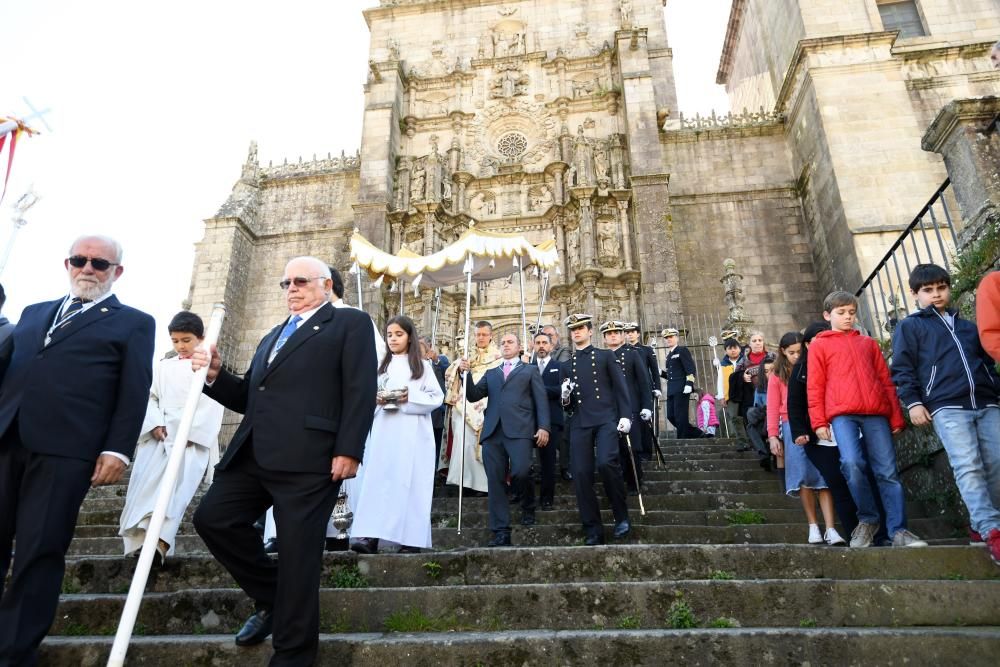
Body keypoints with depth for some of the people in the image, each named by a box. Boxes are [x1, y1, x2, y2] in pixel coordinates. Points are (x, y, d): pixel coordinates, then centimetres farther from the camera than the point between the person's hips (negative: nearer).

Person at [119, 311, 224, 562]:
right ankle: (141, 538, -15)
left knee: (177, 485, -22)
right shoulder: (162, 367, 21)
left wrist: (189, 434, -13)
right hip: (158, 435, 4)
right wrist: (155, 424, -8)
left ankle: (160, 541, -34)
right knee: (145, 482, -14)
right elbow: (150, 398, 12)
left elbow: (212, 408, -2)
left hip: (194, 439, -4)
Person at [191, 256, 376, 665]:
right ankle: (270, 597, 20)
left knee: (298, 555, -2)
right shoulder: (272, 336, 27)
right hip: (254, 456, 8)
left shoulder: (350, 323, 4)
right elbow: (249, 399, 24)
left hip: (308, 460, -7)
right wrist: (216, 375, 5)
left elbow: (361, 390, -8)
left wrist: (348, 450, -18)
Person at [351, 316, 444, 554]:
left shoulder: (422, 365, 7)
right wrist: (375, 399, -8)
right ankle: (369, 535, -9)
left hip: (412, 434, -3)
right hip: (384, 432, 3)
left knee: (409, 481, -4)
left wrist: (410, 398, -13)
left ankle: (411, 538, 0)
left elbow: (437, 398, 0)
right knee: (377, 479, -6)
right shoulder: (381, 365, 17)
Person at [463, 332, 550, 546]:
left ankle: (528, 506, 13)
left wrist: (543, 426, -6)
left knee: (520, 472, -20)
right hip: (492, 431, 3)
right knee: (495, 481, -3)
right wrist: (466, 374, 1)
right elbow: (473, 396, 16)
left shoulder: (530, 370, 18)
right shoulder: (491, 373, 27)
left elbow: (541, 400, 8)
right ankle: (501, 532, 2)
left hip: (519, 429, -3)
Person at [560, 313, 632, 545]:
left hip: (606, 419, -3)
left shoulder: (606, 356, 11)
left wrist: (625, 415, -7)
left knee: (606, 462, -25)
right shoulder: (566, 366, 19)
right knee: (581, 474, -5)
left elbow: (620, 387, 5)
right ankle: (593, 531, 6)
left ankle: (621, 516, -3)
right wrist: (565, 397, -4)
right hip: (579, 424, 4)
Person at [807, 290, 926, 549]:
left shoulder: (868, 343, 23)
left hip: (876, 413, 3)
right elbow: (815, 387, 7)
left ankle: (898, 530, 3)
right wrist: (819, 422, -2)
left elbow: (886, 381, 20)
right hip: (842, 414, -3)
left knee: (887, 472, -2)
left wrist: (896, 417, 13)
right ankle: (867, 520, -2)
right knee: (852, 463, -21)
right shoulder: (819, 345, 14)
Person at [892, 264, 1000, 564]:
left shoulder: (968, 326, 25)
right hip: (947, 407, -5)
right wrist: (913, 402, -7)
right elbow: (902, 369, 4)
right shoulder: (909, 326, 11)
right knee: (968, 466, -16)